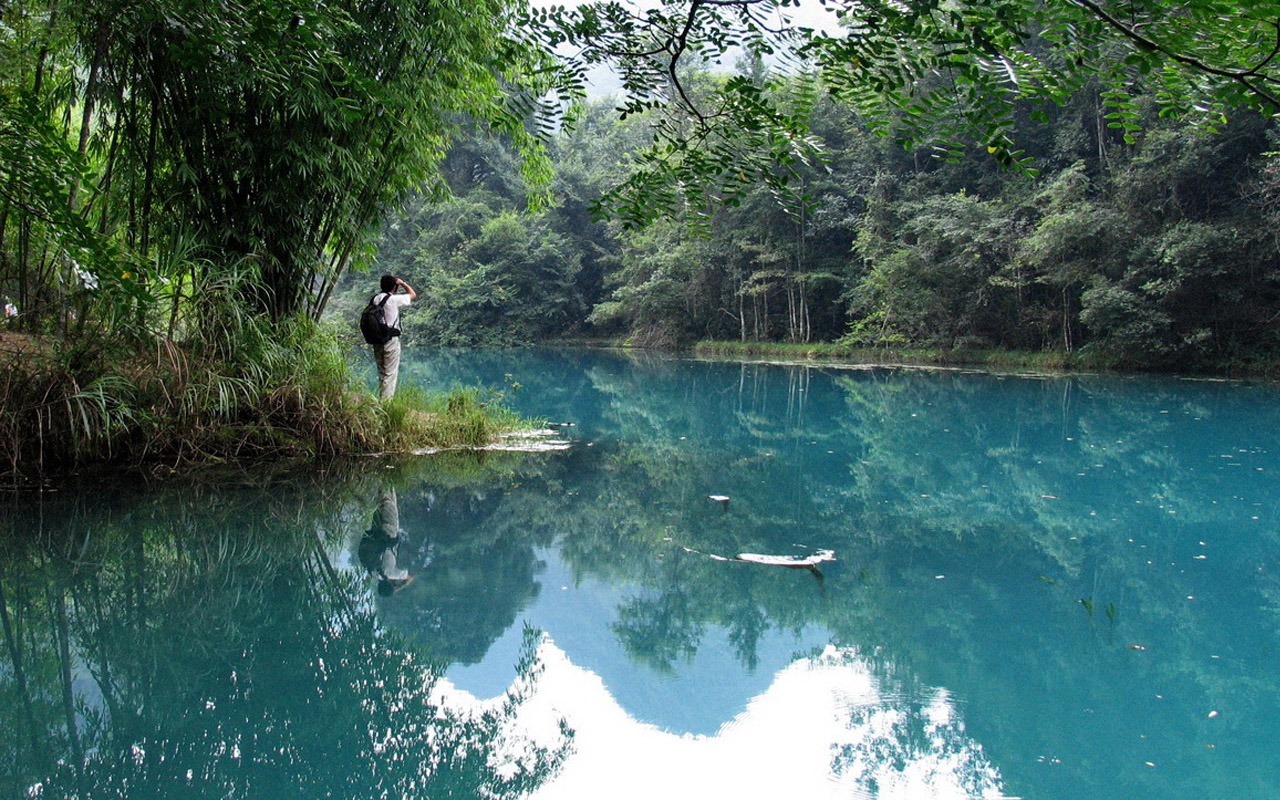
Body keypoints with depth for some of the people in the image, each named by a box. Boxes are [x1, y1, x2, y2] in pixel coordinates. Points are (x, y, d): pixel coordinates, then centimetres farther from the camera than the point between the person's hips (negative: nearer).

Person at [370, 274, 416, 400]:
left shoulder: (375, 299, 5)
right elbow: (413, 295, -2)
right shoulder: (394, 299, -12)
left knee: (381, 373, 14)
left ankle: (381, 398, 17)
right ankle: (387, 400, -5)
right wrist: (402, 283, 6)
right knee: (390, 374, -3)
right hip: (391, 341, -6)